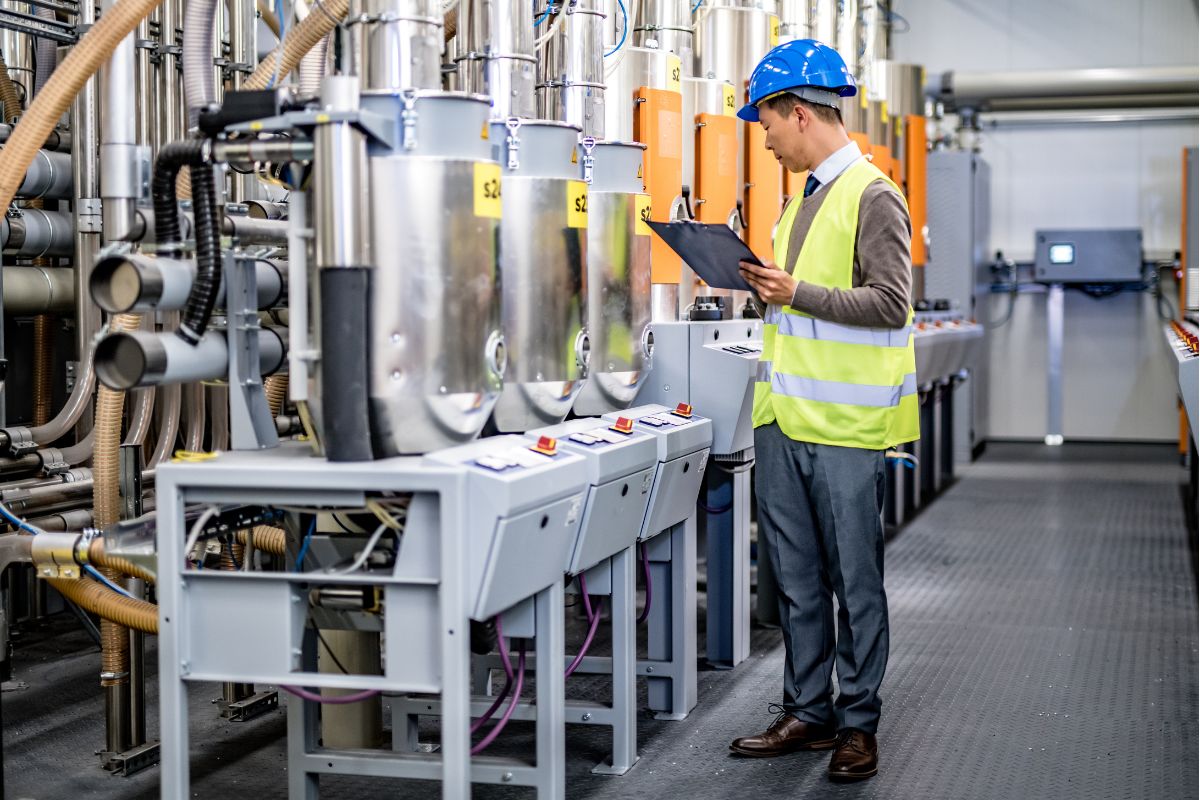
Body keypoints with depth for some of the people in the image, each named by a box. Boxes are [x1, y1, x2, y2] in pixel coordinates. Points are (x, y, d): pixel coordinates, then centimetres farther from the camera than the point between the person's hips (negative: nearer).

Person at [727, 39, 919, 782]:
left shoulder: (873, 197, -11)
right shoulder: (806, 196, 16)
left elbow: (889, 304, -17)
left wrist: (797, 292, -21)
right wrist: (765, 282, 8)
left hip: (845, 424, -8)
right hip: (784, 416, 8)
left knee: (855, 581, 3)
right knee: (797, 580, 13)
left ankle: (858, 722, 13)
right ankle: (807, 712, 23)